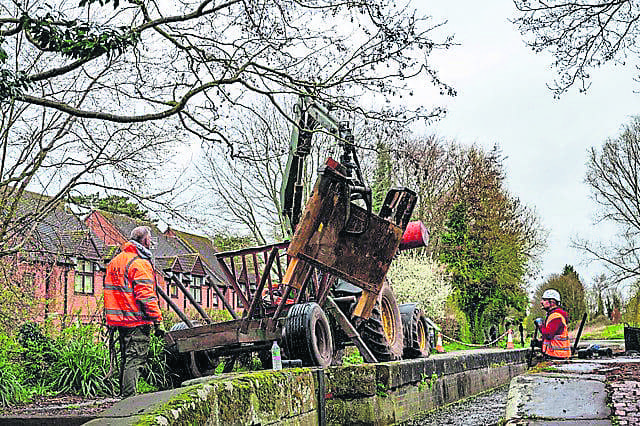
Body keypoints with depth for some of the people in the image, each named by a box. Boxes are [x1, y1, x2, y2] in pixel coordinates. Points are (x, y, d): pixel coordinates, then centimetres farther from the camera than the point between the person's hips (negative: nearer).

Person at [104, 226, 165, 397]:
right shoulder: (140, 264, -14)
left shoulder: (115, 261, 15)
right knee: (135, 360, -6)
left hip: (120, 320, 9)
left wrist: (111, 320, 24)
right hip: (137, 321, -9)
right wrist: (158, 321, -16)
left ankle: (123, 394, 23)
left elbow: (109, 291, 20)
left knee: (126, 359, 17)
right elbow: (146, 297, -19)